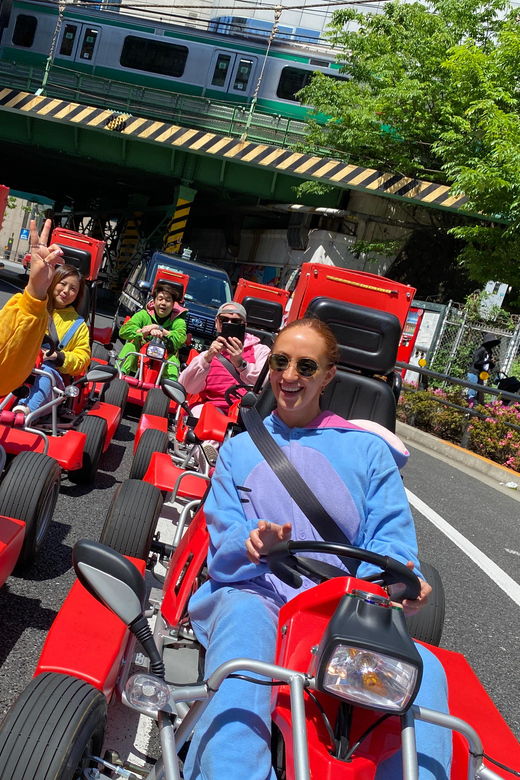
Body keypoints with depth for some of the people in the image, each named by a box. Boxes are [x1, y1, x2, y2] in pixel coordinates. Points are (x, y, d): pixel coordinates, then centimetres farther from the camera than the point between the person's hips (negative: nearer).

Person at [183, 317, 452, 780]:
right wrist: (254, 545, -18)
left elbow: (390, 539, 7)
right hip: (252, 591, 0)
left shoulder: (368, 451, 15)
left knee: (422, 669, -29)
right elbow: (223, 545, 8)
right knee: (243, 622, -37)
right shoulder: (240, 449, 17)